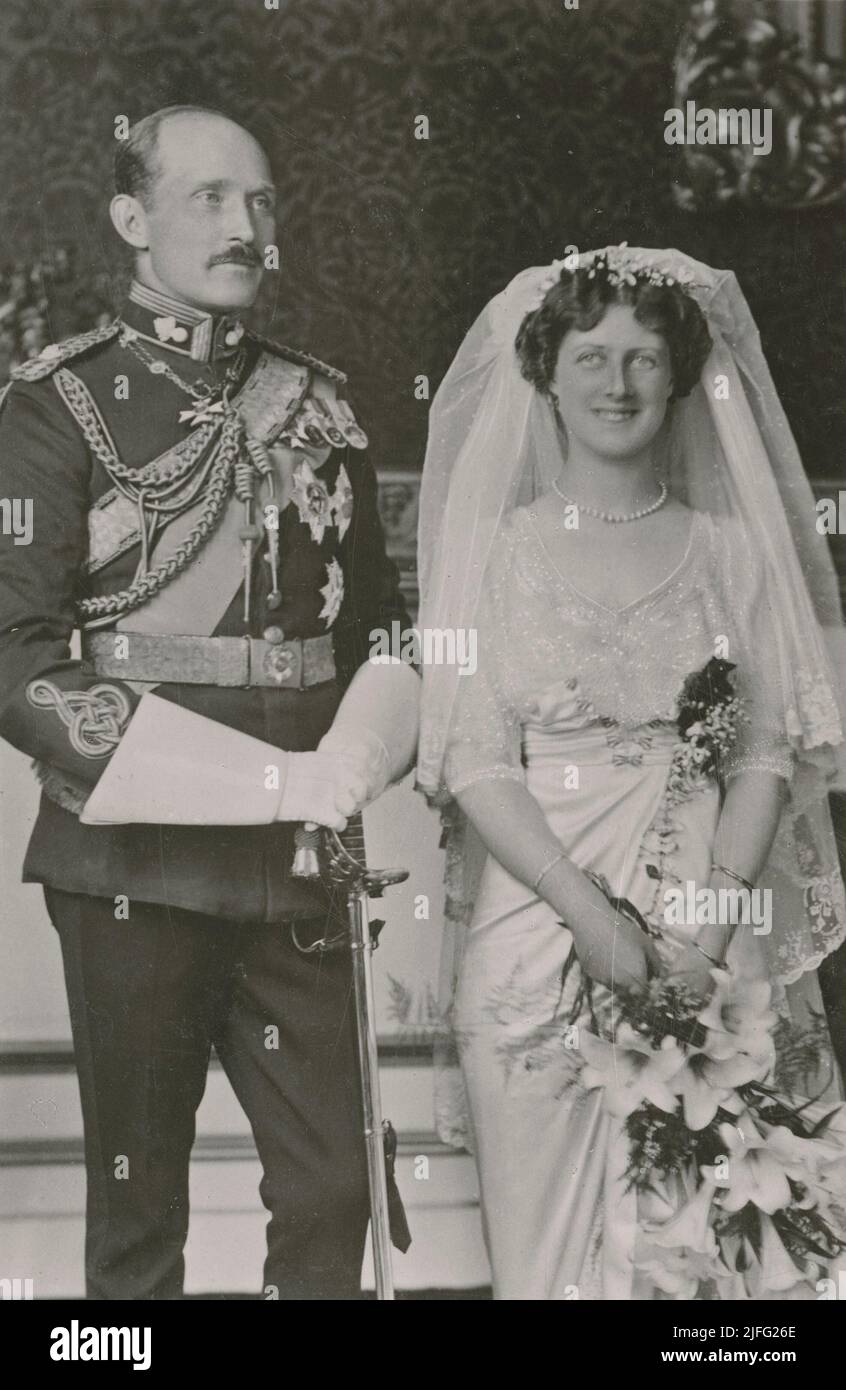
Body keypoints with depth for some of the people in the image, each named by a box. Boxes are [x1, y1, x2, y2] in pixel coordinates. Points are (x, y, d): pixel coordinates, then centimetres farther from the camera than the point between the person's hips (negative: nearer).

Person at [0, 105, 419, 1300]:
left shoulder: (317, 407, 11)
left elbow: (380, 624, 16)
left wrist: (352, 764, -6)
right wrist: (274, 779, -18)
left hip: (297, 865, 4)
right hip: (135, 867, -4)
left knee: (331, 1192, 7)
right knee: (138, 1209, 8)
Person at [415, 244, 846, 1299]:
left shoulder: (732, 549, 7)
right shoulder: (498, 548, 3)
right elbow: (475, 765, -3)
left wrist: (717, 908, -11)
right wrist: (592, 914, -14)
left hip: (714, 954, 1)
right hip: (541, 929, -1)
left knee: (705, 1232, 4)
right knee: (550, 1241, 3)